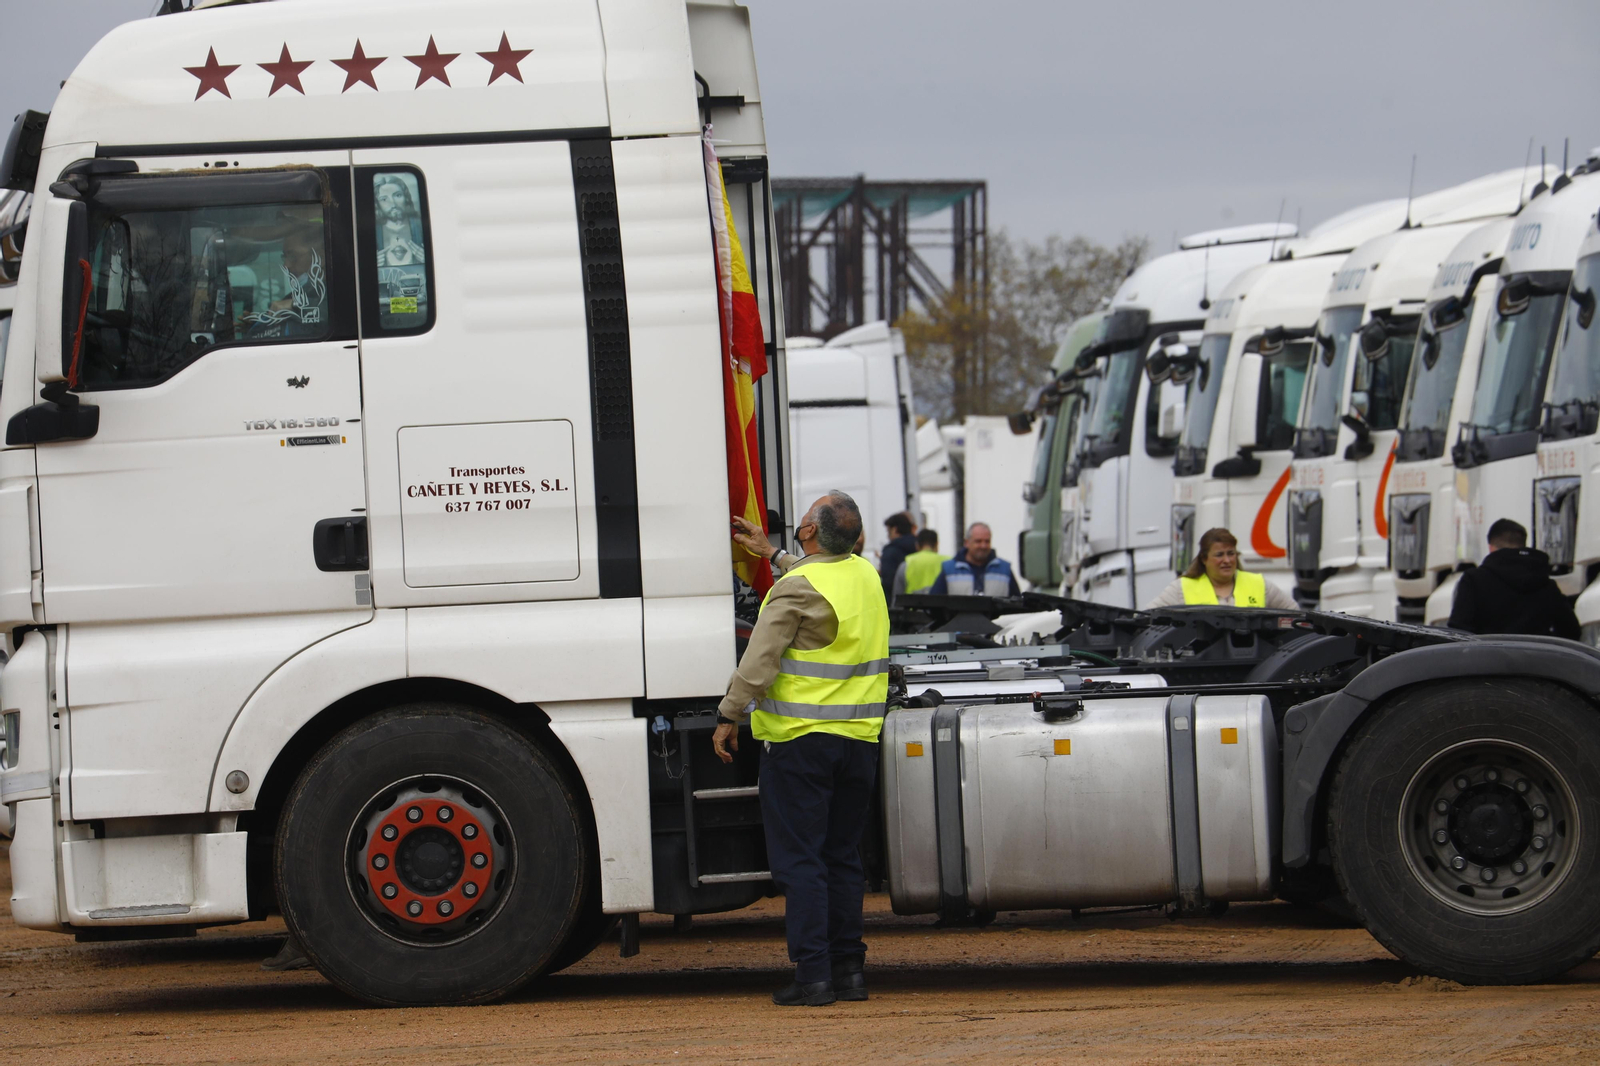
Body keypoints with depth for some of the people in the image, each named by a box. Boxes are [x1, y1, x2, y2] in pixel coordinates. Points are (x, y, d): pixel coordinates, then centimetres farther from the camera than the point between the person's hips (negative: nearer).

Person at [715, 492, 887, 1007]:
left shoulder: (796, 589, -14)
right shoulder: (865, 575, 9)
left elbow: (759, 663, -18)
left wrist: (728, 716, -8)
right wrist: (771, 554, 41)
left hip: (799, 738, -6)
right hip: (859, 740, 6)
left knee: (799, 861, -3)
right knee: (842, 857, 13)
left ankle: (813, 973, -7)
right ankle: (849, 968, 12)